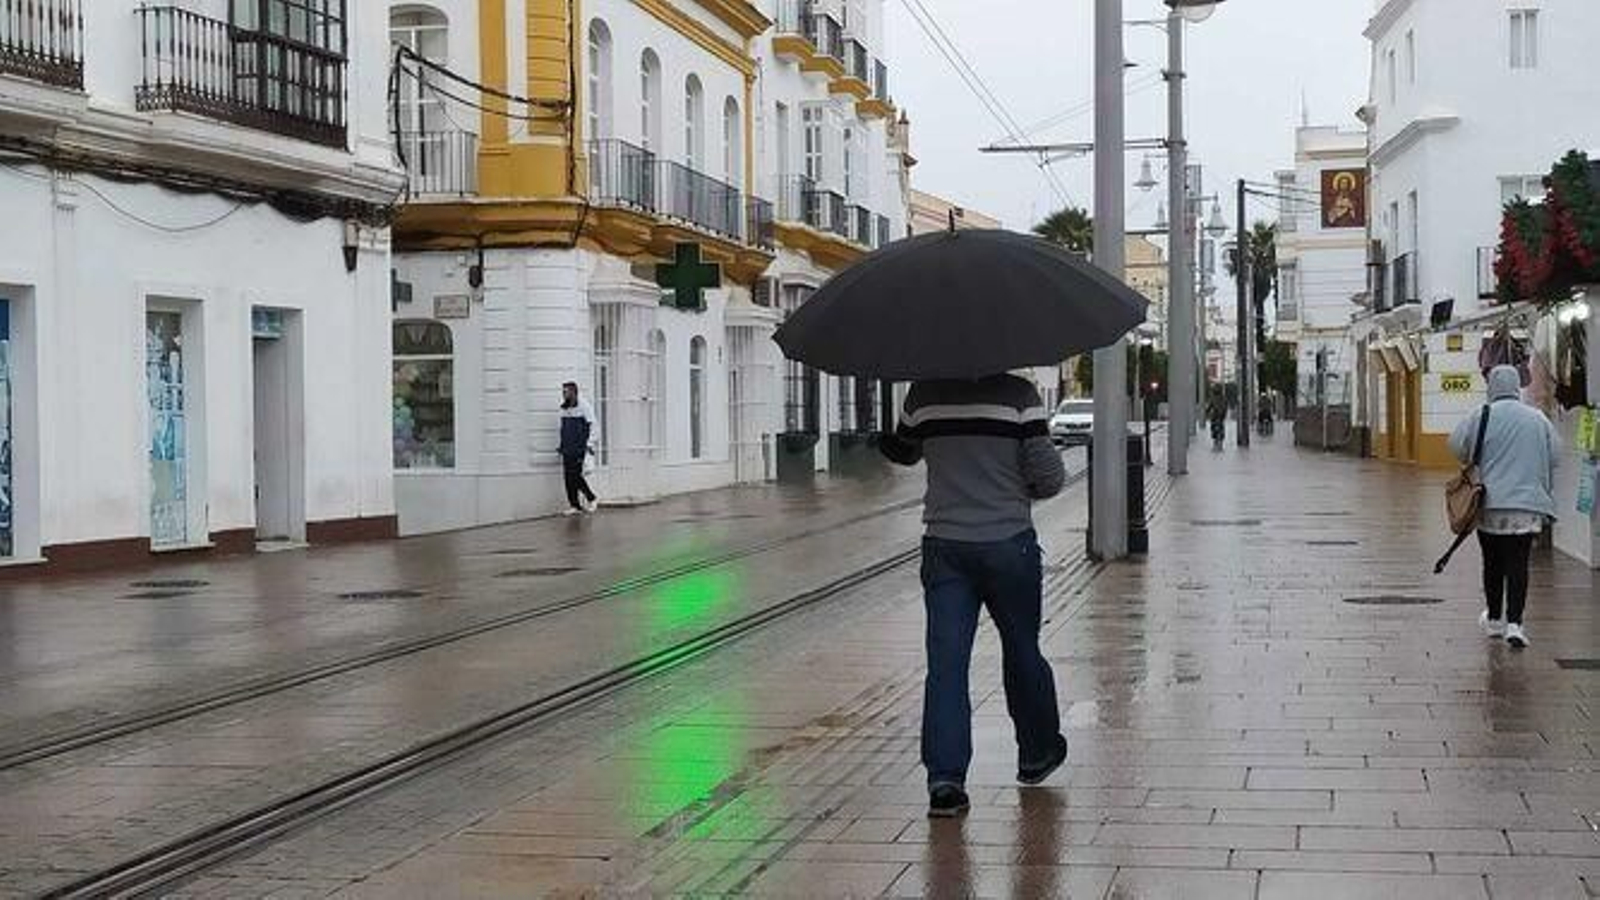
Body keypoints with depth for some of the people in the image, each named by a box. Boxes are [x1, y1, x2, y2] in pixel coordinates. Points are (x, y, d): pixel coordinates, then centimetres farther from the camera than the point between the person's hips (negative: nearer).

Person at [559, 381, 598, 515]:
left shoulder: (583, 406, -8)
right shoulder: (564, 408, 13)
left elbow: (591, 427, -8)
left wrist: (588, 445, -13)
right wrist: (562, 445, 17)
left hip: (579, 448, -7)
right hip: (567, 449, 7)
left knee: (575, 475, -10)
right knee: (568, 477, 3)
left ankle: (591, 499, 6)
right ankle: (574, 505, 8)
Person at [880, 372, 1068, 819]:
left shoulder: (925, 394, 0)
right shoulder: (1018, 394, -10)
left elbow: (902, 452, 18)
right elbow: (1047, 475, -10)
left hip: (943, 545, 2)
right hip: (1008, 543, -2)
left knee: (945, 662, 0)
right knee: (1022, 651, 16)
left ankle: (945, 776, -10)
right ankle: (1038, 754, 33)